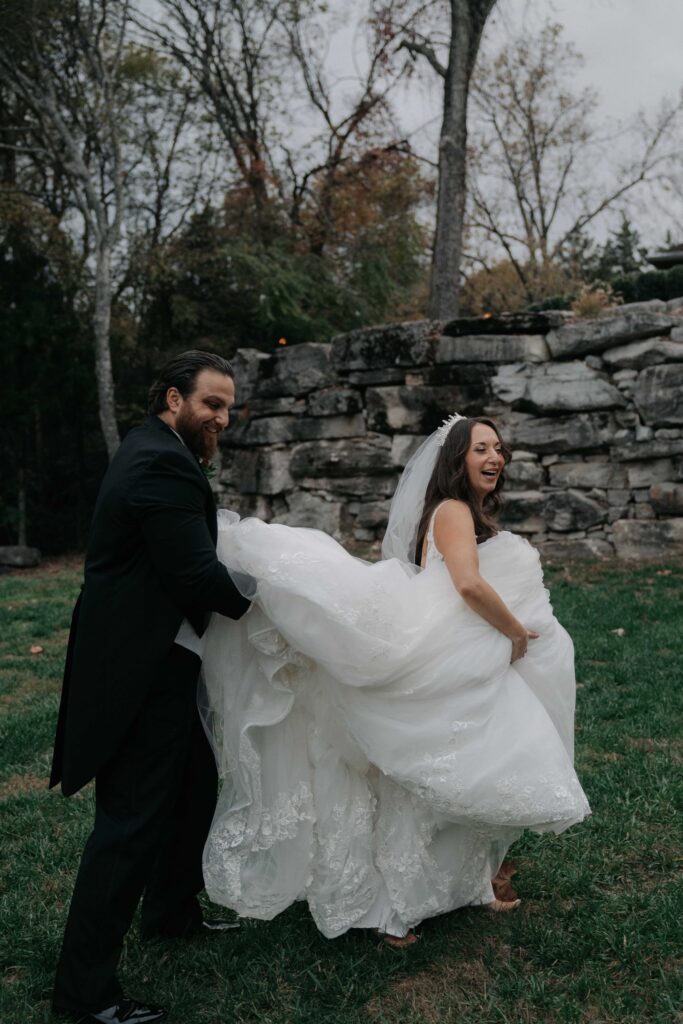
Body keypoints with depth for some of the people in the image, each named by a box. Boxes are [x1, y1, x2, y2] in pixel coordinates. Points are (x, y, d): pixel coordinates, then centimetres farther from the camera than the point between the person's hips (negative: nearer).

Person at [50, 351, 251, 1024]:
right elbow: (196, 574, -23)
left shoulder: (152, 452, 15)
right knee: (132, 818, -1)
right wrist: (256, 604, -5)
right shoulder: (165, 464, -19)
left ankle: (172, 910, 43)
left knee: (194, 785, 23)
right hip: (145, 669, -11)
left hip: (150, 661, 11)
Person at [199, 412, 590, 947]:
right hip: (442, 671, -9)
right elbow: (470, 585, -27)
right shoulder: (454, 510, -12)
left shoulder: (473, 516, 18)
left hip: (465, 673, 9)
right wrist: (516, 633, -15)